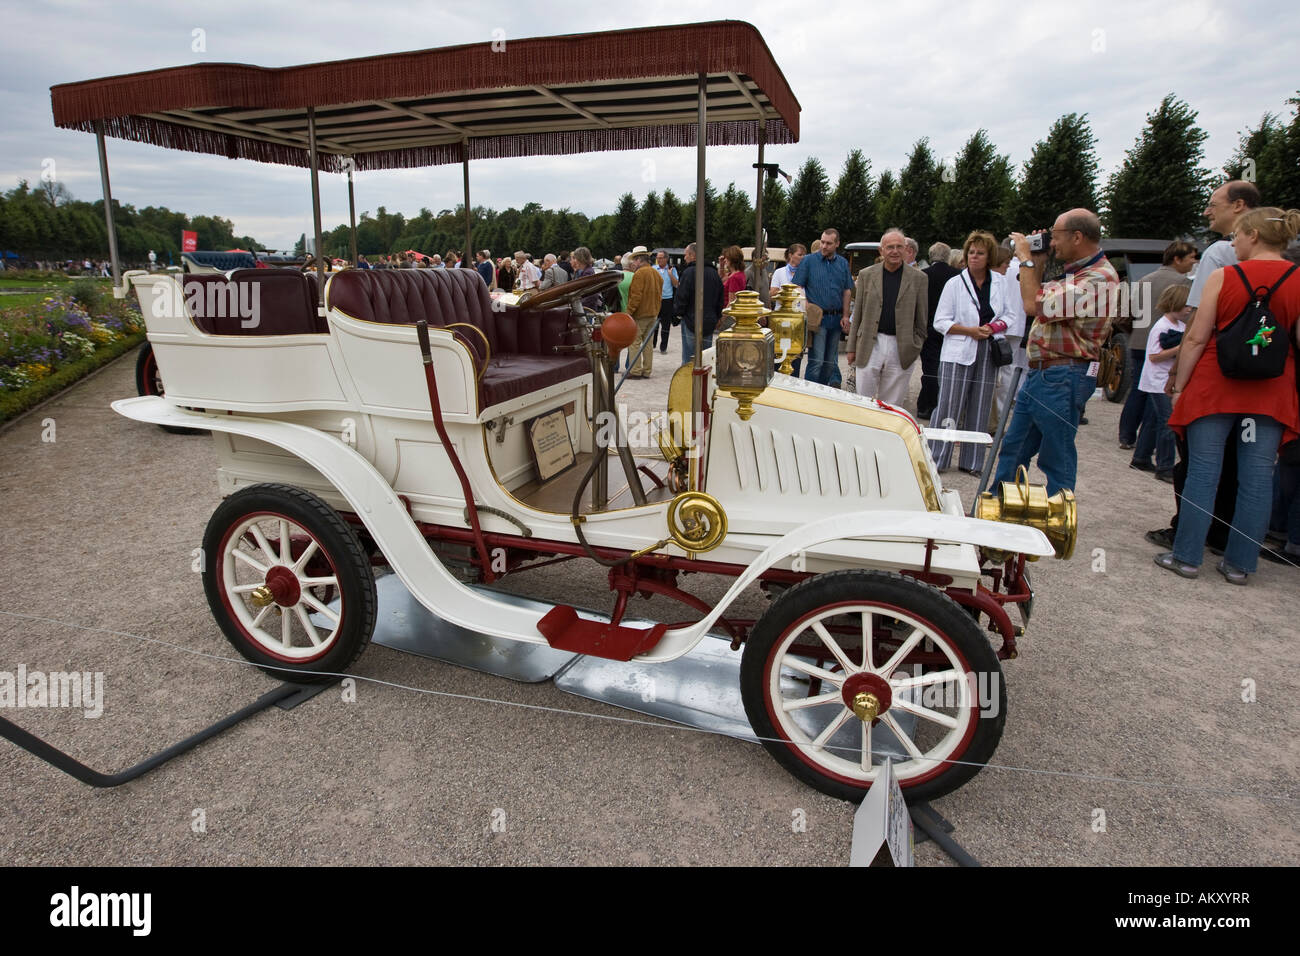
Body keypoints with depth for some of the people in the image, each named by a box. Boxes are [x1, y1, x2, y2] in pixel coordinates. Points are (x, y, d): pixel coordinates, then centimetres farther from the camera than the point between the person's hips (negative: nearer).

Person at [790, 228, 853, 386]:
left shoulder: (843, 263, 11)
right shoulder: (809, 260, -1)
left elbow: (847, 291, 15)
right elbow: (797, 287, -4)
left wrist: (845, 316, 6)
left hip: (836, 319, 5)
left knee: (831, 362, 10)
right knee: (816, 361, -11)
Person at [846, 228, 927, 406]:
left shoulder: (918, 278, 4)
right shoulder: (866, 275, 6)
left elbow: (922, 318, 7)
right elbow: (857, 314, 8)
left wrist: (917, 346, 2)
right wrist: (852, 348, 6)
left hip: (901, 349, 0)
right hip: (870, 345, 0)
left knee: (892, 403, 6)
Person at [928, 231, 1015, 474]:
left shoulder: (1000, 282, 8)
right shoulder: (955, 283, -1)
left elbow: (1009, 315, 14)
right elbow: (940, 322, -3)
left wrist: (997, 326, -7)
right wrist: (970, 331, -14)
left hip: (988, 353, 4)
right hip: (958, 353, -3)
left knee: (979, 409, 8)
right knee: (949, 407, -5)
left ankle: (971, 461, 17)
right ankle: (935, 458, 5)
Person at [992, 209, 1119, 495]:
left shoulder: (1099, 278, -18)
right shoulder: (1078, 273, 16)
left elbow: (1034, 305, -23)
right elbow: (1041, 302, 24)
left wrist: (1026, 259, -10)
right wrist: (1038, 264, 12)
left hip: (1061, 378, -11)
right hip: (1040, 373, 11)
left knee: (1057, 460, 0)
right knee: (1013, 448, 16)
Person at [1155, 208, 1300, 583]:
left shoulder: (1223, 277, -5)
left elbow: (1196, 337, -7)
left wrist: (1179, 385, 0)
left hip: (1215, 387, -2)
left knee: (1202, 472, 3)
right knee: (1257, 478, 7)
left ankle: (1187, 556, 8)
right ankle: (1239, 563, 14)